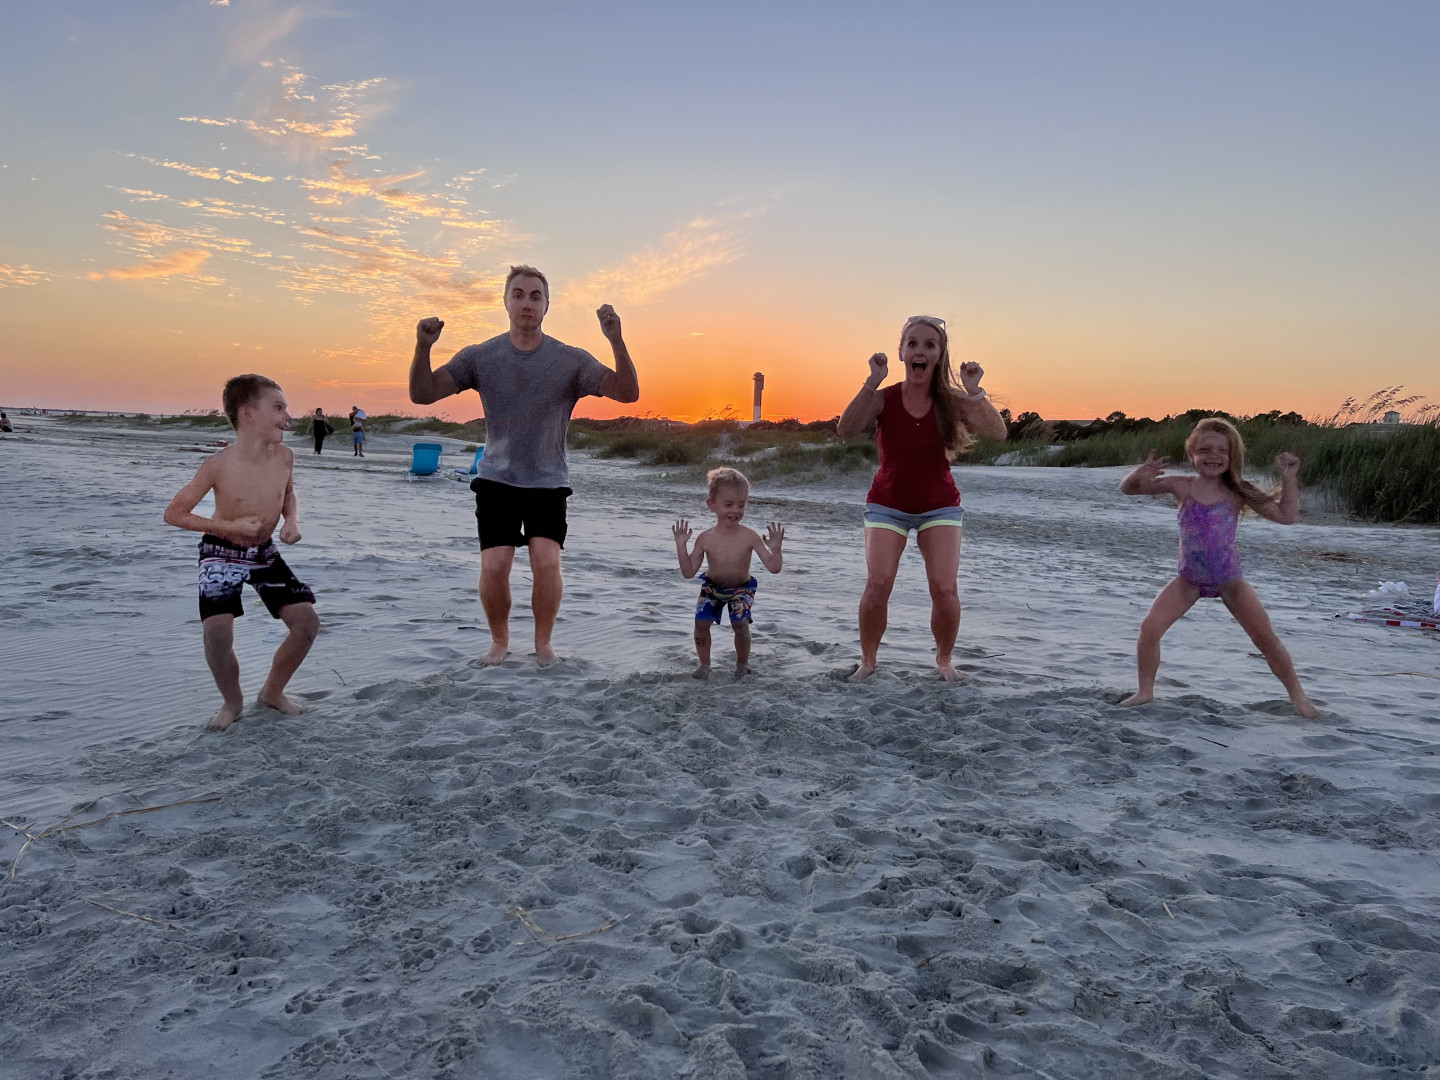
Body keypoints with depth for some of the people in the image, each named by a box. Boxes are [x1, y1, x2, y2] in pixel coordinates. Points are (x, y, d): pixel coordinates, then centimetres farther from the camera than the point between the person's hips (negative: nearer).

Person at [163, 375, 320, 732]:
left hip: (265, 554, 4)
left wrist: (292, 520, -10)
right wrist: (229, 526, -25)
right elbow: (173, 513, -15)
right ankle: (233, 702, 7)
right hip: (222, 555, -4)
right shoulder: (218, 466, -23)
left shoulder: (283, 456, -11)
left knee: (307, 622, -5)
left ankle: (273, 692, 19)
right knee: (217, 633, -22)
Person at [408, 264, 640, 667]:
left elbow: (628, 393, -14)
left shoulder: (571, 360, -5)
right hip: (496, 481, 1)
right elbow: (422, 394, -4)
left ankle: (543, 644, 9)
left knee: (547, 562, -16)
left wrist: (616, 341, -29)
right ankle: (499, 641, 17)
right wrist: (423, 347, -23)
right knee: (494, 567, -11)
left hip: (548, 483, 0)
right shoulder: (480, 356, -2)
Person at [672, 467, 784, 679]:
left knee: (740, 624, -16)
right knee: (701, 622, -11)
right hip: (712, 587, 1)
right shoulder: (705, 539, -19)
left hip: (741, 588, -1)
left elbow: (774, 567, -20)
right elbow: (688, 572, -13)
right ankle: (704, 664, 15)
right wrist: (681, 546, -22)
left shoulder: (750, 537, -22)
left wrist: (775, 548, -38)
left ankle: (742, 663, 13)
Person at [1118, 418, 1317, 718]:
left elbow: (1287, 516, -10)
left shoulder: (1238, 491, -9)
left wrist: (1288, 478, -20)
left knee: (1266, 638, 1)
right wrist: (1139, 476, -30)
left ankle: (1297, 695, 21)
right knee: (1149, 628, -12)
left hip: (1229, 580, 0)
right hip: (1189, 579, 0)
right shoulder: (1181, 487, -8)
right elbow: (1127, 489, -7)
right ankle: (1145, 691, 6)